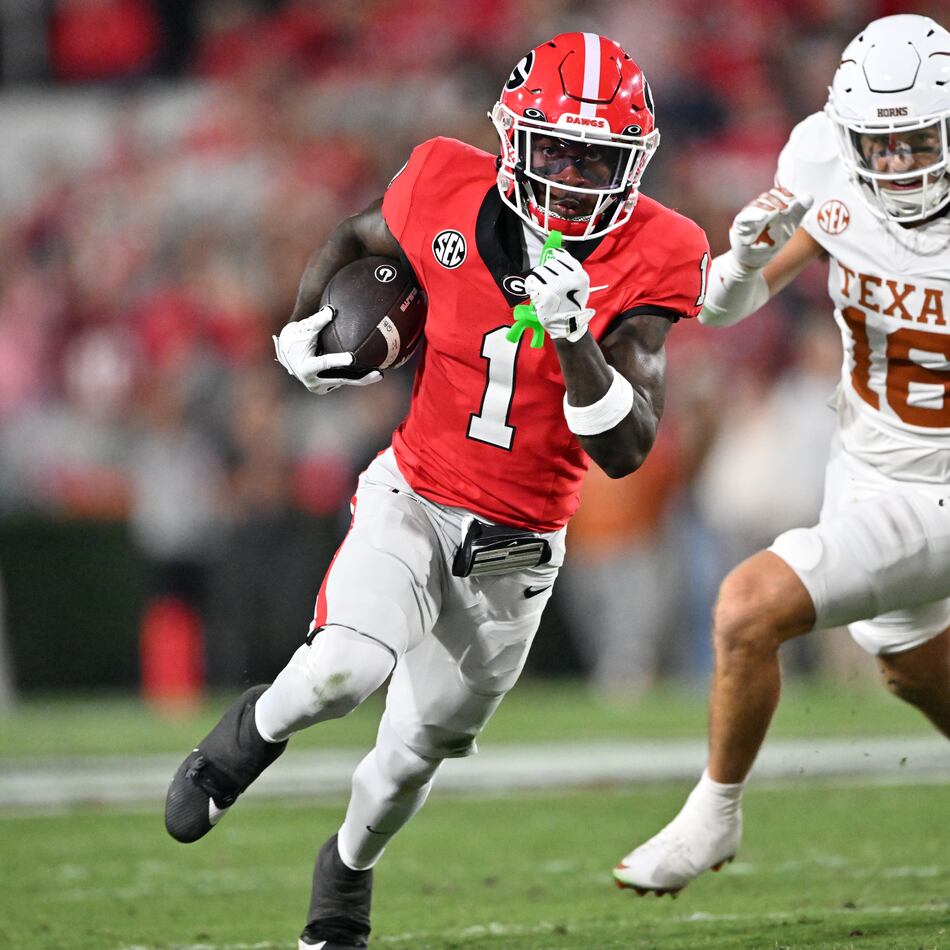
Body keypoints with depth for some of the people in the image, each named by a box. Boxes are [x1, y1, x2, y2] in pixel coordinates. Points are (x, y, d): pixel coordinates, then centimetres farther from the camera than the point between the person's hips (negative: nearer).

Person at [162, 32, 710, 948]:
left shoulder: (648, 262, -16)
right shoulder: (448, 191, -13)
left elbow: (625, 451, -21)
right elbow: (355, 240, 13)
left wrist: (574, 338, -35)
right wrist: (303, 329, -3)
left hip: (515, 547, 1)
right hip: (412, 497, -1)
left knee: (413, 752, 12)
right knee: (343, 672, -28)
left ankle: (347, 866, 45)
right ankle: (254, 730, 7)